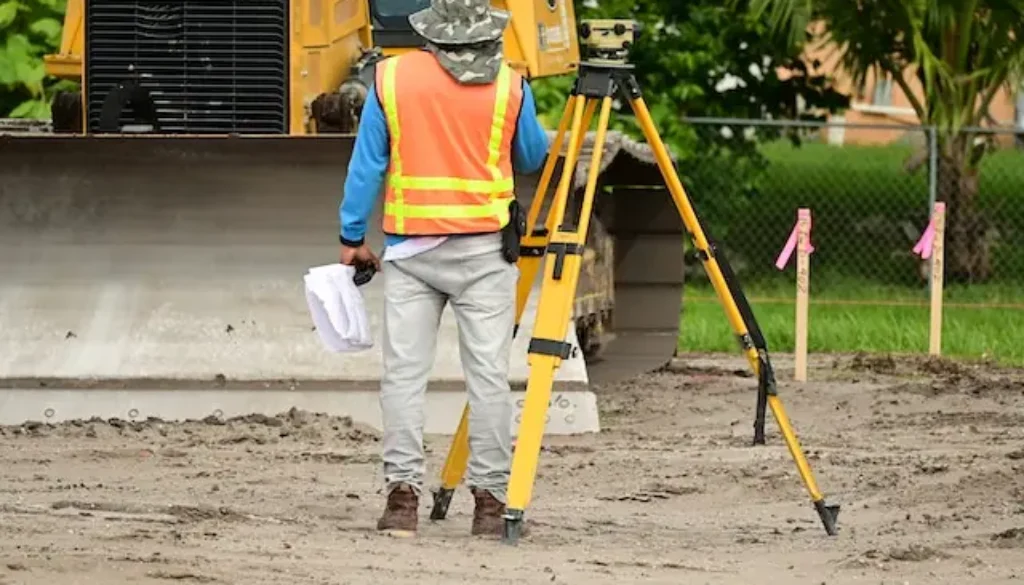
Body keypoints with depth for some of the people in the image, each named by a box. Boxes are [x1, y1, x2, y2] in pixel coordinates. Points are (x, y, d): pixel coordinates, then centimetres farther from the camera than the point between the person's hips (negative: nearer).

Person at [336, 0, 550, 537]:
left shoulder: (391, 77, 1)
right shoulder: (510, 87, 0)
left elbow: (367, 164, 3)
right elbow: (532, 159, 15)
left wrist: (352, 238, 10)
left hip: (409, 247, 1)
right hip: (484, 249, 0)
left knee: (404, 371, 2)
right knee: (488, 373, 1)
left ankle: (403, 493, -6)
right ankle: (490, 500, -1)